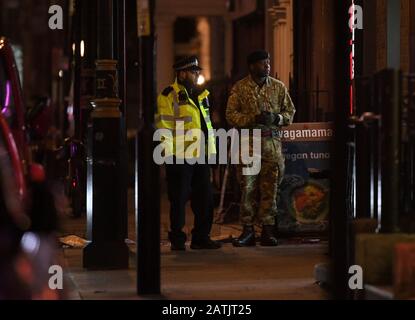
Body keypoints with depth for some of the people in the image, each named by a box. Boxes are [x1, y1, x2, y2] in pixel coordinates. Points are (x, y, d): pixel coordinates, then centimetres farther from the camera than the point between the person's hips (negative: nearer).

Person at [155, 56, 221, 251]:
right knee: (179, 199, -1)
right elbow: (164, 126, -11)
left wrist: (211, 150, 20)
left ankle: (201, 237, 18)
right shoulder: (169, 96, -6)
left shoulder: (201, 95, 19)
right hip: (180, 157, -7)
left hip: (201, 156, 8)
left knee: (205, 198, 9)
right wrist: (169, 152, -17)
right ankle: (177, 240, 7)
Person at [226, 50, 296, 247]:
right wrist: (254, 118, -14)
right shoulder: (239, 88, 4)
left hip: (272, 142, 2)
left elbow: (290, 112, 14)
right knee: (248, 186, -3)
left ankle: (267, 230, 6)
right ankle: (248, 230, 3)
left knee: (270, 186, 1)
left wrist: (276, 118, -7)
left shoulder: (278, 87, 10)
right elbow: (231, 114, 0)